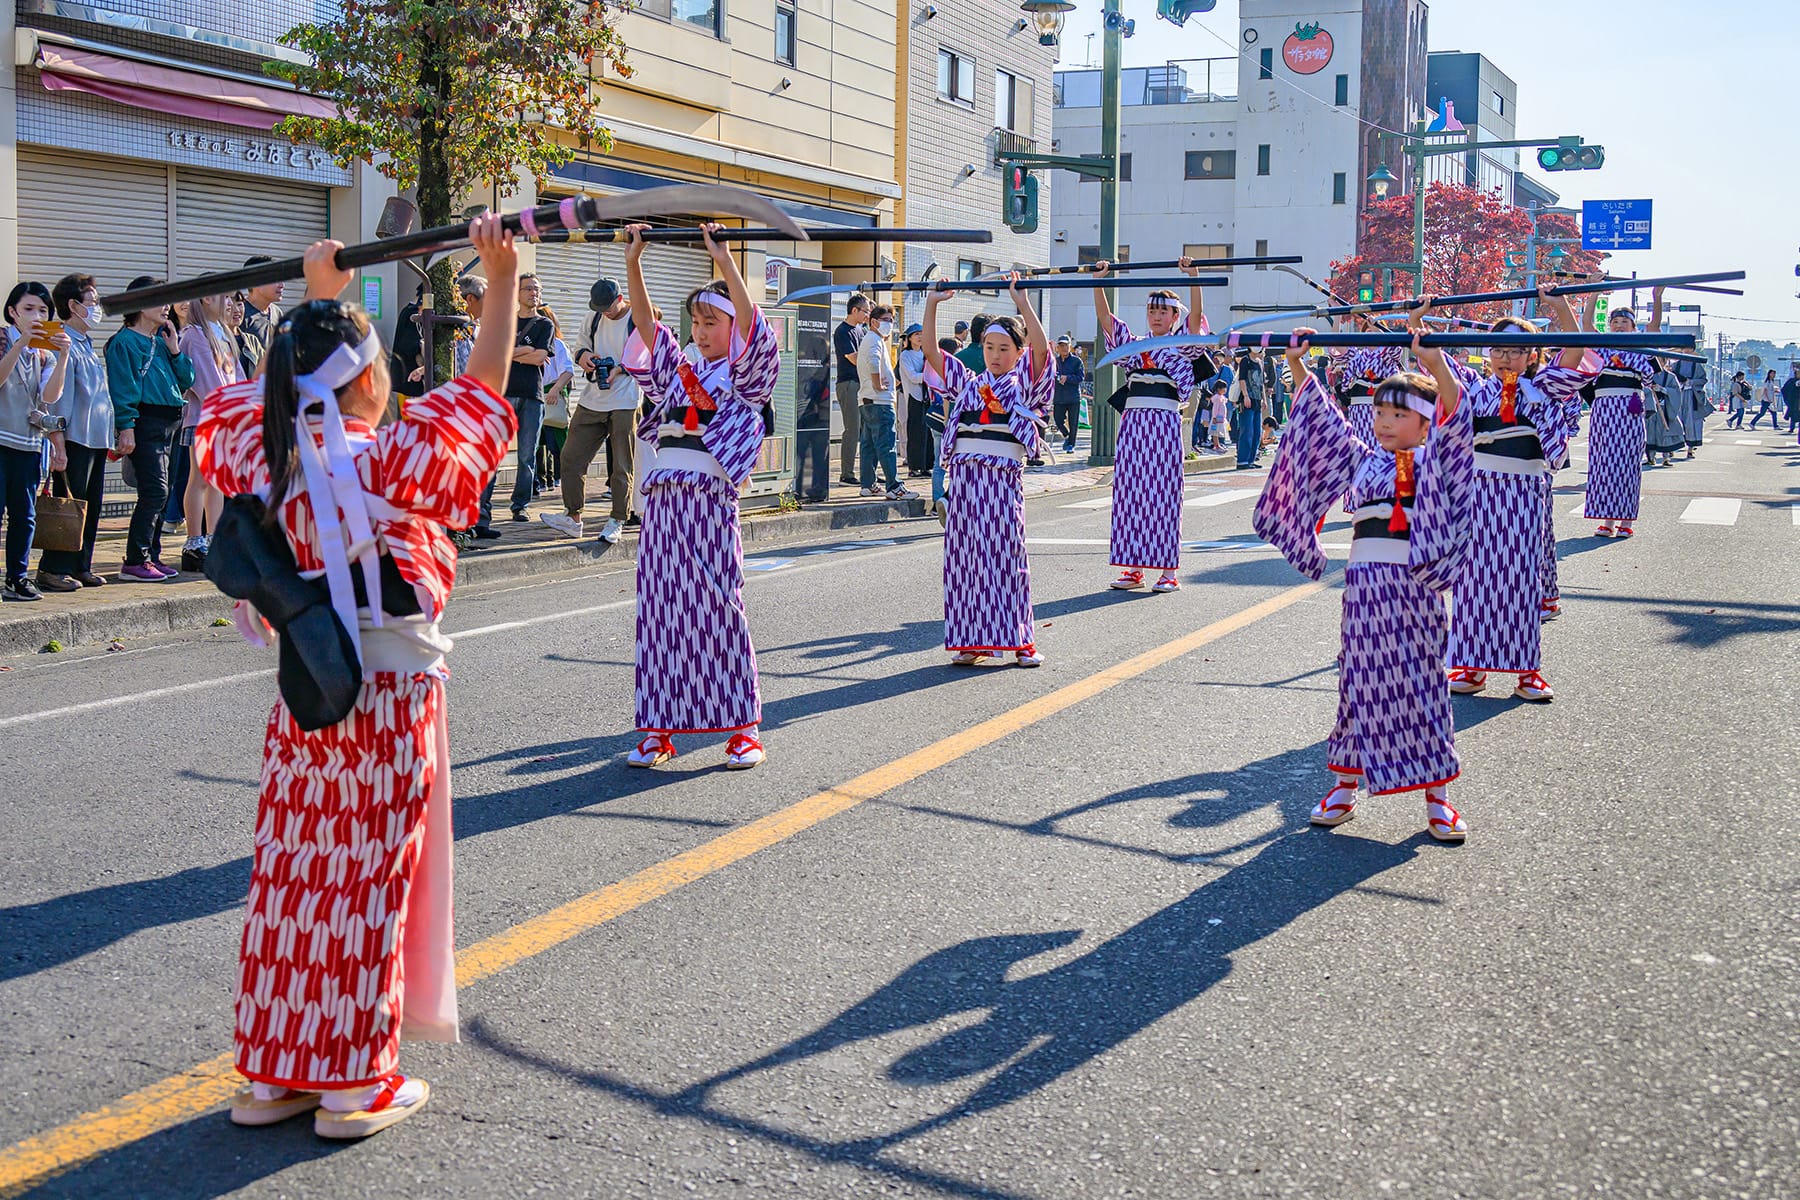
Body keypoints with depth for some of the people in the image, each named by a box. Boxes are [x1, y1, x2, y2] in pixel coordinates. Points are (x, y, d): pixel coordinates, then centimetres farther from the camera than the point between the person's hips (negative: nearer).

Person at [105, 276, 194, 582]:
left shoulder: (163, 340, 19)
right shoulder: (124, 342, -5)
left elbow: (186, 381, 15)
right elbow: (122, 388, -11)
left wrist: (174, 350, 4)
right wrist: (126, 427, -17)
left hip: (168, 424, 8)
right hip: (145, 422, -8)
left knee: (157, 494, 11)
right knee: (155, 491, -13)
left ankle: (151, 556, 17)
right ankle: (134, 562, -10)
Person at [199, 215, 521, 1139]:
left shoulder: (269, 448, 0)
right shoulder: (399, 457, -15)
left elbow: (288, 378, 21)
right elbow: (482, 389, -6)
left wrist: (317, 301, 28)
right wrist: (503, 282, -4)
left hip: (304, 691, 5)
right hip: (391, 691, -5)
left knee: (289, 873, 12)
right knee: (369, 879, 3)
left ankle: (271, 1074, 23)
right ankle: (356, 1085, 13)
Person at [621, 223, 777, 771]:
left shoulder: (743, 375, 3)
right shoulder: (680, 369, 18)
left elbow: (751, 324, -12)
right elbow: (646, 324, 13)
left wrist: (724, 261, -17)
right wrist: (633, 263, 4)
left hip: (708, 497, -5)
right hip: (661, 495, 6)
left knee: (716, 606, -4)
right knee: (660, 607, 5)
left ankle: (743, 728, 4)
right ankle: (659, 729, 11)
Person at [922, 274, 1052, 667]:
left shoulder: (1025, 383, 8)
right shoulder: (967, 382, 17)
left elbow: (1041, 346, -9)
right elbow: (931, 350, 12)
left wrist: (1021, 300, -12)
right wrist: (932, 304, 5)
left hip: (1004, 476, -3)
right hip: (964, 474, 3)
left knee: (1007, 554, -2)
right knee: (964, 553, 2)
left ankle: (1019, 640, 5)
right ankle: (971, 639, 9)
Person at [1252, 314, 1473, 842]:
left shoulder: (1435, 460, 2)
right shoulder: (1362, 458, 11)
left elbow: (1452, 413, -14)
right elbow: (1322, 414, 12)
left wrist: (1432, 360, -27)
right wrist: (1297, 366, 5)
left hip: (1417, 583, -3)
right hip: (1365, 581, 3)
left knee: (1421, 681, 2)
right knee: (1361, 679, 7)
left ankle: (1437, 794, 10)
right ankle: (1346, 784, 17)